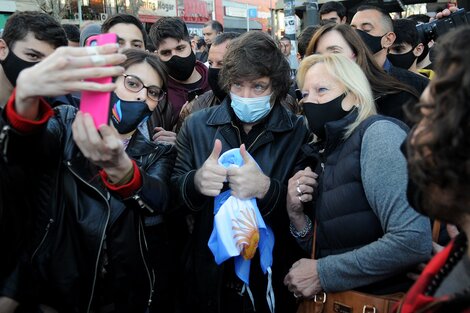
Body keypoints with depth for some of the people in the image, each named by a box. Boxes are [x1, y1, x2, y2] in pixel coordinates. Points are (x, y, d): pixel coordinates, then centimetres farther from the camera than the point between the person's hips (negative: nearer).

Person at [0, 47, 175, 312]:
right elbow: (22, 149, -25)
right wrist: (27, 92, -46)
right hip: (54, 288, -1)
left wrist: (119, 167, -42)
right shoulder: (67, 124, -3)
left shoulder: (159, 150, 0)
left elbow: (158, 202, -21)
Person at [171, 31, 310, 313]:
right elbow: (171, 192, -1)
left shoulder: (300, 132, -8)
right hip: (208, 279, 2)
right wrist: (197, 181, -22)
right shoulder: (197, 125, -1)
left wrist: (266, 189, -30)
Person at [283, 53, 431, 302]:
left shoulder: (378, 133, -14)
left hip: (387, 300, -6)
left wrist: (322, 274, -17)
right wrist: (296, 217, -8)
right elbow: (324, 248, 10)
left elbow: (414, 241, -25)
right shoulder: (324, 153, 7)